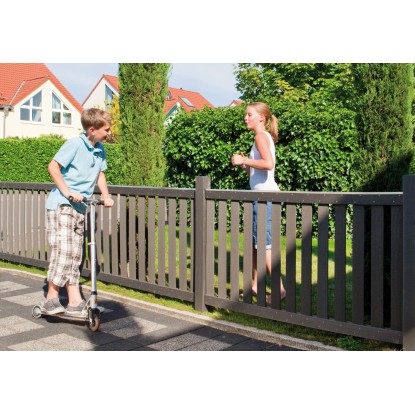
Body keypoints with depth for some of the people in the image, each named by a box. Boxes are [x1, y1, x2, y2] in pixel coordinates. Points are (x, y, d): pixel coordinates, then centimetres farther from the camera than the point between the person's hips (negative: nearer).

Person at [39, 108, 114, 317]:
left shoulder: (100, 149, 9)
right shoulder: (75, 143, -12)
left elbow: (100, 173, 19)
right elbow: (53, 167, -14)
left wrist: (106, 196, 4)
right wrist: (67, 192, -21)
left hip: (80, 207, 8)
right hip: (61, 205, -7)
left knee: (75, 254, 8)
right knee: (63, 251, -11)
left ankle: (74, 302, 12)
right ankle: (51, 299, 1)